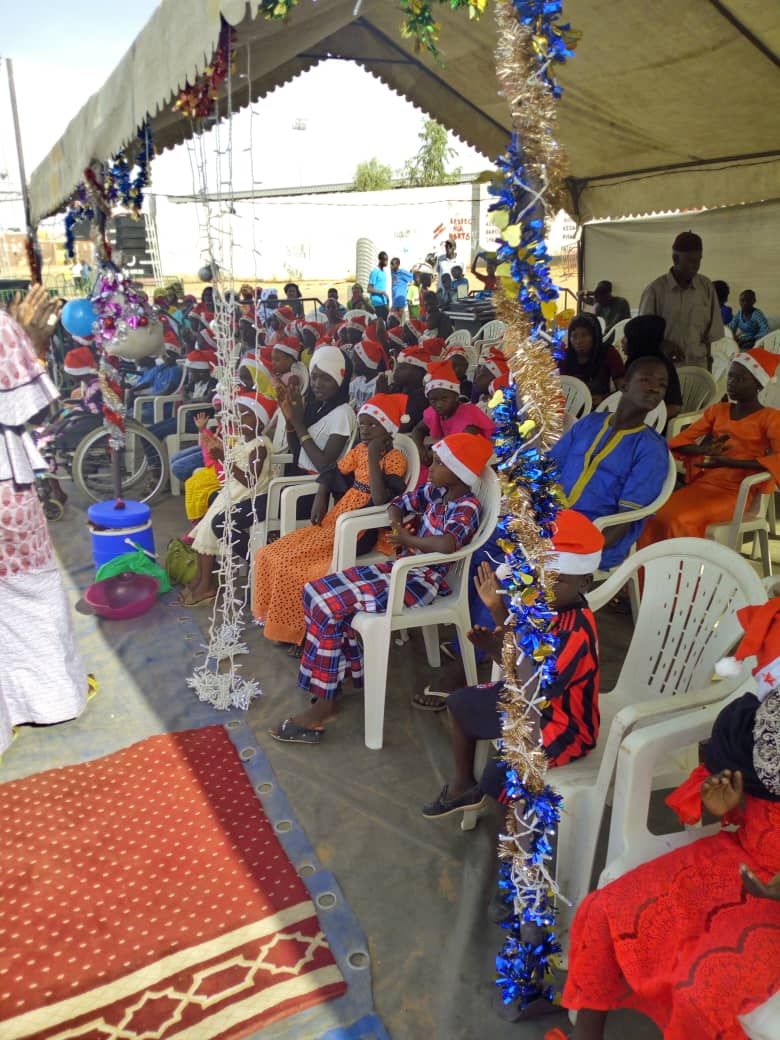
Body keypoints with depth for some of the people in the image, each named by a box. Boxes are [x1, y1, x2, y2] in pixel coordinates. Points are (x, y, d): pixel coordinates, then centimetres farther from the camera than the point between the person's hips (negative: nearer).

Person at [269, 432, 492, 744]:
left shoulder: (467, 507, -19)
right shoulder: (435, 491, 6)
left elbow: (448, 544, -40)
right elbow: (397, 504, 22)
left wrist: (408, 539, -22)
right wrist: (398, 527, 1)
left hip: (422, 581, -9)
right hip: (402, 568, 9)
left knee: (328, 607, -17)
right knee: (317, 592, 0)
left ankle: (324, 705, -6)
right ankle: (349, 672, 9)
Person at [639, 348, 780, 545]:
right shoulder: (717, 410, 15)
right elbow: (679, 442, 9)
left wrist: (730, 462, -25)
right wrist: (704, 450, -13)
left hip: (735, 492, -5)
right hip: (703, 484, 5)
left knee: (680, 521, -30)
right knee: (654, 515, -22)